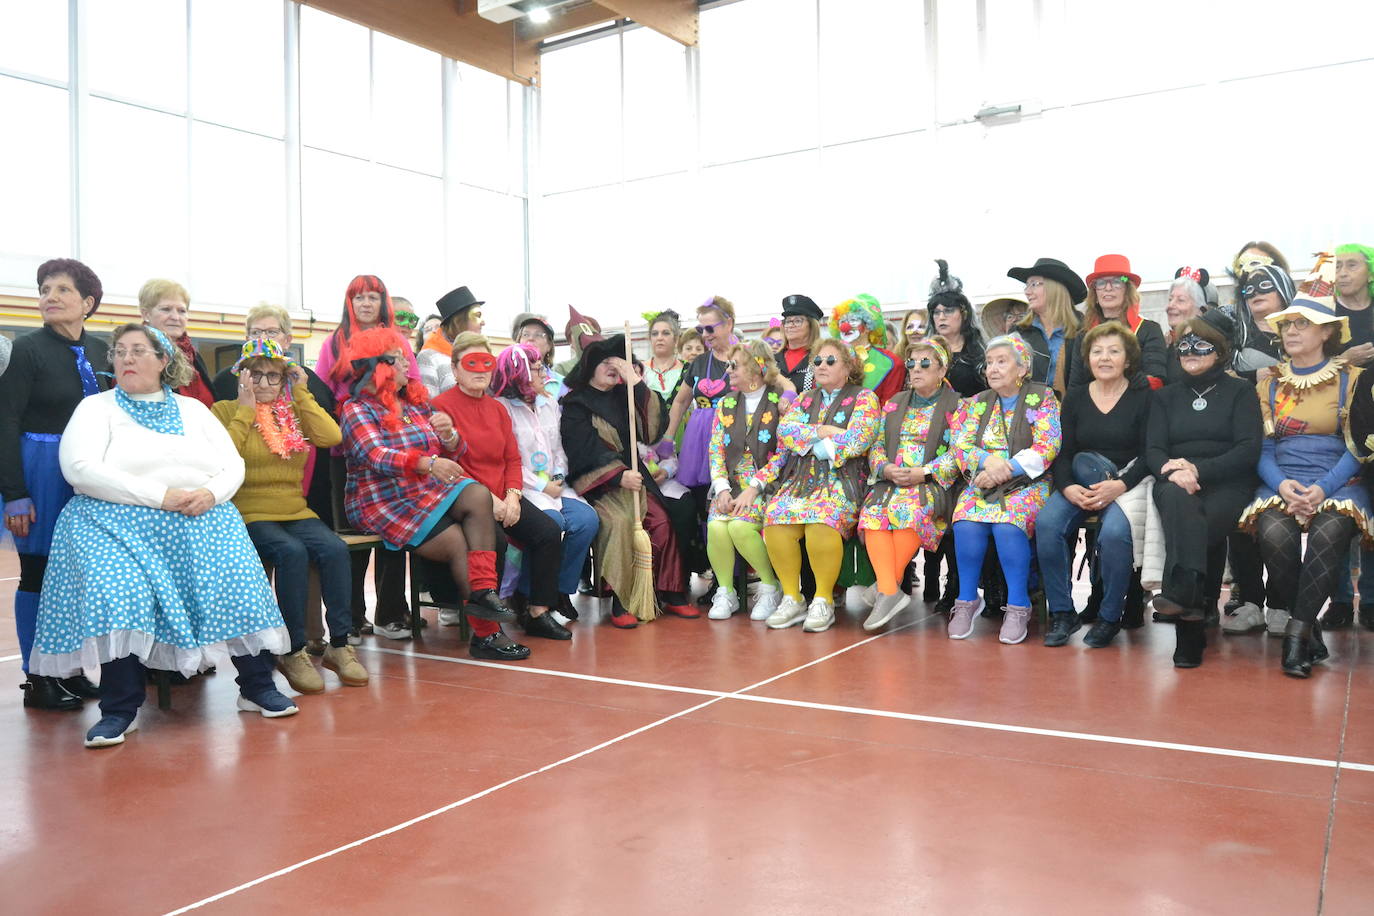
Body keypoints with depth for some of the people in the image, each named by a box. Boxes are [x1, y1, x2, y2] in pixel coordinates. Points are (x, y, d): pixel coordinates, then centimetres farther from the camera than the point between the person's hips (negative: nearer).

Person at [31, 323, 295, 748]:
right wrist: (160, 496, -16)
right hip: (120, 521, -2)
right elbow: (80, 468, -8)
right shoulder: (97, 407, 9)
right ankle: (120, 708, -18)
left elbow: (233, 464, 12)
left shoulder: (193, 409, 19)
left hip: (201, 519, 2)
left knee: (239, 579, -22)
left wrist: (211, 493, -12)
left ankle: (257, 687, -9)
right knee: (117, 591, -30)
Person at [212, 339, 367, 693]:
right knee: (292, 552, -33)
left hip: (295, 511, 4)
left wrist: (301, 394, 1)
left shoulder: (293, 410, 17)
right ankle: (293, 651, -21)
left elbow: (331, 436, -3)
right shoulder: (225, 410, 6)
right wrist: (245, 409, -7)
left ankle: (339, 645, -16)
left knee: (334, 549, -26)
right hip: (250, 514, -4)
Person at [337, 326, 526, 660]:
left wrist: (449, 435, -9)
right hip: (384, 502, -6)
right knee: (457, 542, -21)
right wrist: (427, 463, -42)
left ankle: (483, 593, -29)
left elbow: (445, 455, 16)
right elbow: (377, 456, -26)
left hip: (426, 490, 6)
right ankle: (486, 631, -9)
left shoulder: (416, 401, 15)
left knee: (478, 495, -22)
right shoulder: (357, 410, -6)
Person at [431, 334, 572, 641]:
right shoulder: (441, 406, -4)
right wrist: (487, 499, -16)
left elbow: (513, 458, 14)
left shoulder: (497, 408, 17)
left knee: (549, 532, -12)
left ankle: (538, 612, -2)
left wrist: (513, 495, -4)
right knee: (495, 539, -32)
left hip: (503, 497, 7)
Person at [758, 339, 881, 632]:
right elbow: (784, 430, 5)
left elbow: (857, 440, -8)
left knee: (822, 523, -36)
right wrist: (824, 432, -4)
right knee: (776, 520, -27)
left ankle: (823, 600, -19)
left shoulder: (863, 398, 8)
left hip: (841, 480, -4)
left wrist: (808, 441, -2)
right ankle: (792, 599, -14)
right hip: (798, 479, 4)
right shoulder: (804, 400, 23)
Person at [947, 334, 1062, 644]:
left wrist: (1004, 470, -16)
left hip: (1028, 482, -3)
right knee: (966, 524, -29)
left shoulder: (1042, 398, 5)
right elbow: (961, 445, 6)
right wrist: (987, 460, -16)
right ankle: (967, 600, -14)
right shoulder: (977, 404, 17)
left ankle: (1018, 606, -22)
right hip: (982, 481, 3)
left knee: (1007, 525, -34)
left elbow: (1047, 447, -7)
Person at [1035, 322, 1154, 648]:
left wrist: (1119, 485, -20)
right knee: (1047, 521, -27)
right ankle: (1061, 613, -14)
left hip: (1130, 482, -3)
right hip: (1080, 484, 3)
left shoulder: (1143, 396, 2)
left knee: (1114, 532, -34)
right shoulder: (1075, 398, 11)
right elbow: (1063, 454, 6)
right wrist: (1068, 488, -15)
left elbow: (1149, 454, -3)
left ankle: (1110, 616, -11)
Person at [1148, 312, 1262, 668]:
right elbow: (1153, 451, 9)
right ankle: (1188, 604, -47)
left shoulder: (1240, 391, 13)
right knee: (1178, 500, -37)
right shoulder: (1166, 396, 22)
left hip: (1227, 484, -1)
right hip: (1176, 485, 1)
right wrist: (1173, 472, -15)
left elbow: (1249, 450, -1)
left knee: (1199, 526, -35)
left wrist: (1199, 470, -16)